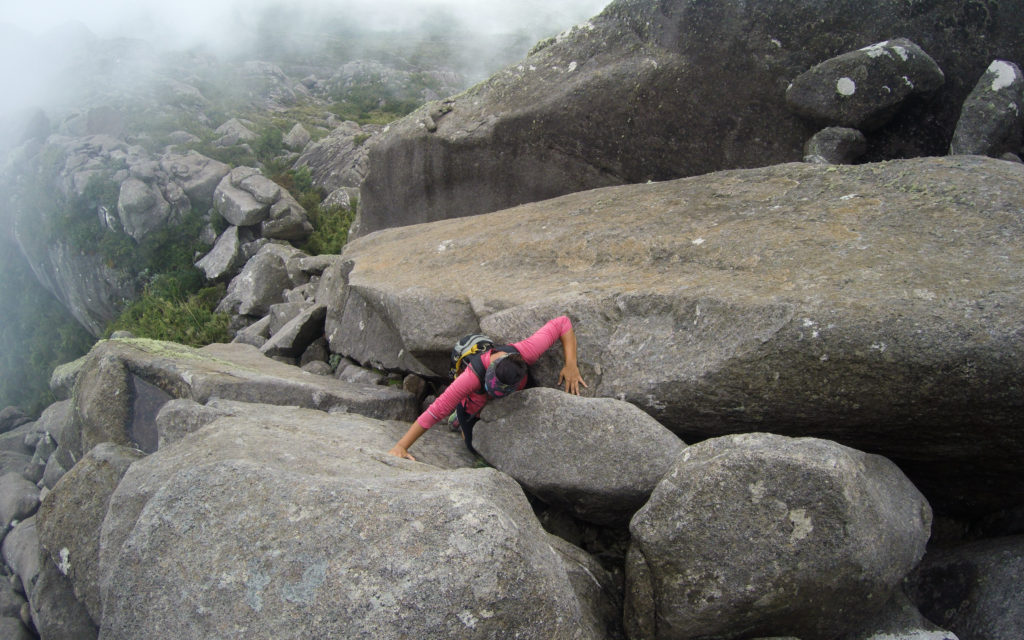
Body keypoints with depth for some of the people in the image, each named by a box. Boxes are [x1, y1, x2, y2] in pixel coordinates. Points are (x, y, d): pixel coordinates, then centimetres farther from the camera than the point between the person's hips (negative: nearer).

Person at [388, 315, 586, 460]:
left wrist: (571, 365, -41)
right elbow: (436, 411, -47)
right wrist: (401, 446, -48)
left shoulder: (526, 353, -44)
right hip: (475, 408, -3)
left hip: (505, 407, 3)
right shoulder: (474, 375, -50)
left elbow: (562, 324, -32)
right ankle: (460, 418, 42)